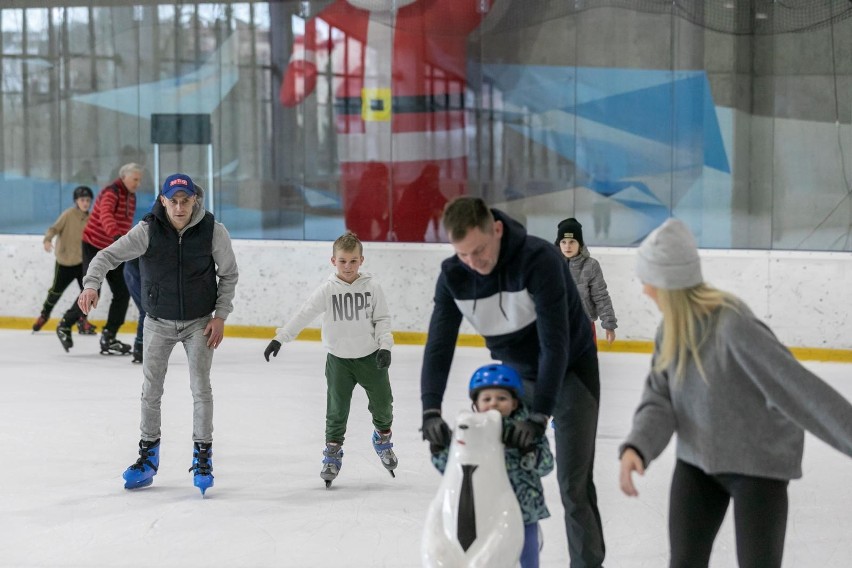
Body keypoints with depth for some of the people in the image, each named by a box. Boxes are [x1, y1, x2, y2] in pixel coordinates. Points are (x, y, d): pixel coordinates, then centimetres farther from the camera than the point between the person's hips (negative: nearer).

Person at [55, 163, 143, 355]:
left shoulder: (131, 197, 8)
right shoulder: (111, 193, -20)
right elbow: (105, 215, -40)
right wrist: (116, 235, -57)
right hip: (93, 247, -8)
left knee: (122, 293, -1)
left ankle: (108, 339, 5)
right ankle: (65, 325, 10)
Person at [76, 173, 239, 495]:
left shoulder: (213, 231, -14)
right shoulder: (148, 230, -17)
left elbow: (229, 274, -2)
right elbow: (110, 255, -22)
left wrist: (220, 316, -8)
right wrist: (91, 284, -41)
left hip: (199, 322, -1)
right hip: (158, 321, 1)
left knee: (200, 387, -4)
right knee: (151, 389, 8)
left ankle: (203, 456, 9)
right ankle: (148, 454, 23)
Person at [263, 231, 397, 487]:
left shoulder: (372, 287, -6)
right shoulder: (327, 290, -9)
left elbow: (382, 319, 1)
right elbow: (303, 315, -11)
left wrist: (385, 346, -10)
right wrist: (280, 338, -17)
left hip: (370, 356, 1)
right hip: (339, 358, -1)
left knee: (382, 403, 10)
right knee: (337, 409, 1)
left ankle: (383, 438, 38)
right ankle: (332, 452, 16)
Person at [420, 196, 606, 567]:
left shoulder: (540, 259, -32)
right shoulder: (453, 275, -16)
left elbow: (555, 344, -35)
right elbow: (439, 344, -16)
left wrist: (539, 415, -40)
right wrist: (431, 409, -30)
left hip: (570, 371, -5)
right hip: (516, 373, 5)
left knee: (574, 484, -8)